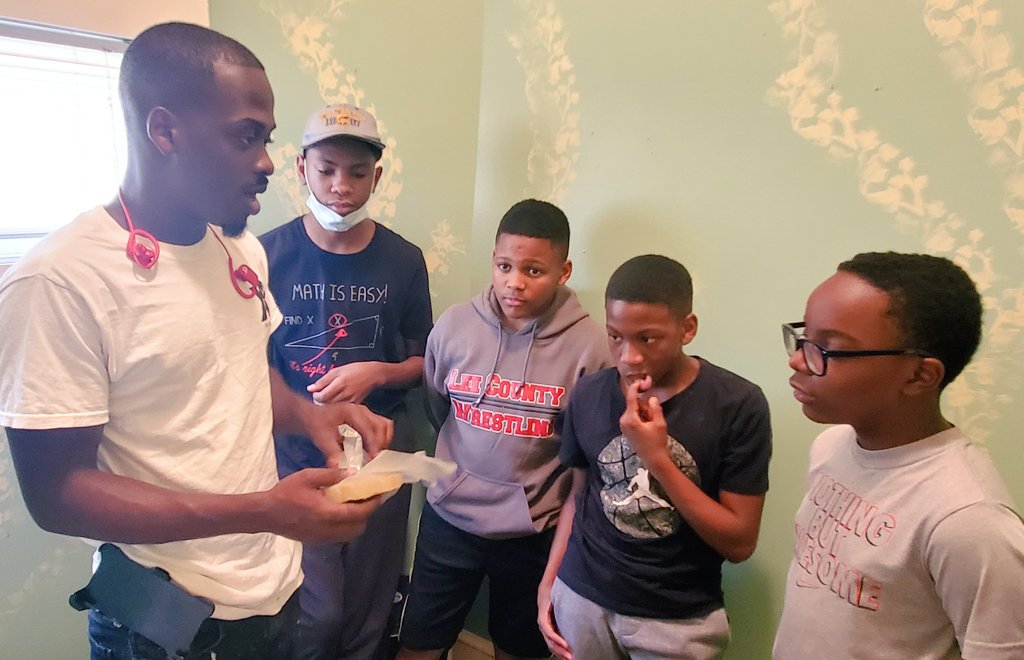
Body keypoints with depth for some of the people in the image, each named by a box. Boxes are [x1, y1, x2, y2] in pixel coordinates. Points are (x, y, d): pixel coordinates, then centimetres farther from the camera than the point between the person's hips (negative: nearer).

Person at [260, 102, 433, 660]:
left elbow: (422, 363, 6)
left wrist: (376, 373, -13)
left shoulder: (403, 260, -1)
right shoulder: (269, 254, -7)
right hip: (295, 449, -2)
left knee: (368, 610, 14)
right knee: (317, 614, 2)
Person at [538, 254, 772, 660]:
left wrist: (658, 459, -24)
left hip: (679, 620, -2)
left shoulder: (738, 404, -16)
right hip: (582, 599, 3)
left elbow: (739, 543, -14)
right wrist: (547, 584, 4)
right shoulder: (587, 395, -6)